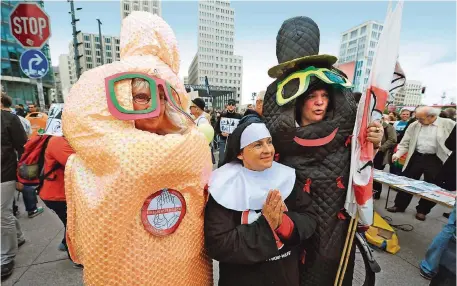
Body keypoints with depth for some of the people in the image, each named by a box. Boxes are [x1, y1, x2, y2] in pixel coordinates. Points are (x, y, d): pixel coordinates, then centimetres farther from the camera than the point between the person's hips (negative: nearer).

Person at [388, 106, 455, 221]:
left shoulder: (448, 124, -5)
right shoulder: (414, 125, 2)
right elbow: (405, 142, 6)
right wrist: (398, 153, -6)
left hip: (435, 160, -2)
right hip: (416, 157, 2)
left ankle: (422, 210, 26)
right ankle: (399, 205, 21)